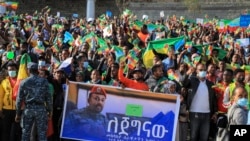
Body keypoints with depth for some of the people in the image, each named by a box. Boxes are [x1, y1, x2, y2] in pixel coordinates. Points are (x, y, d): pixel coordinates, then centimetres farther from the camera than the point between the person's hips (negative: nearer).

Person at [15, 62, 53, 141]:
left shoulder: (24, 82, 1)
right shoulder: (44, 81, 0)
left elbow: (19, 99, 2)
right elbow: (48, 97, -2)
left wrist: (18, 113, 9)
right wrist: (49, 110, 8)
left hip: (28, 109, 1)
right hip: (41, 109, -1)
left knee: (25, 134, 9)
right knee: (42, 133, 3)